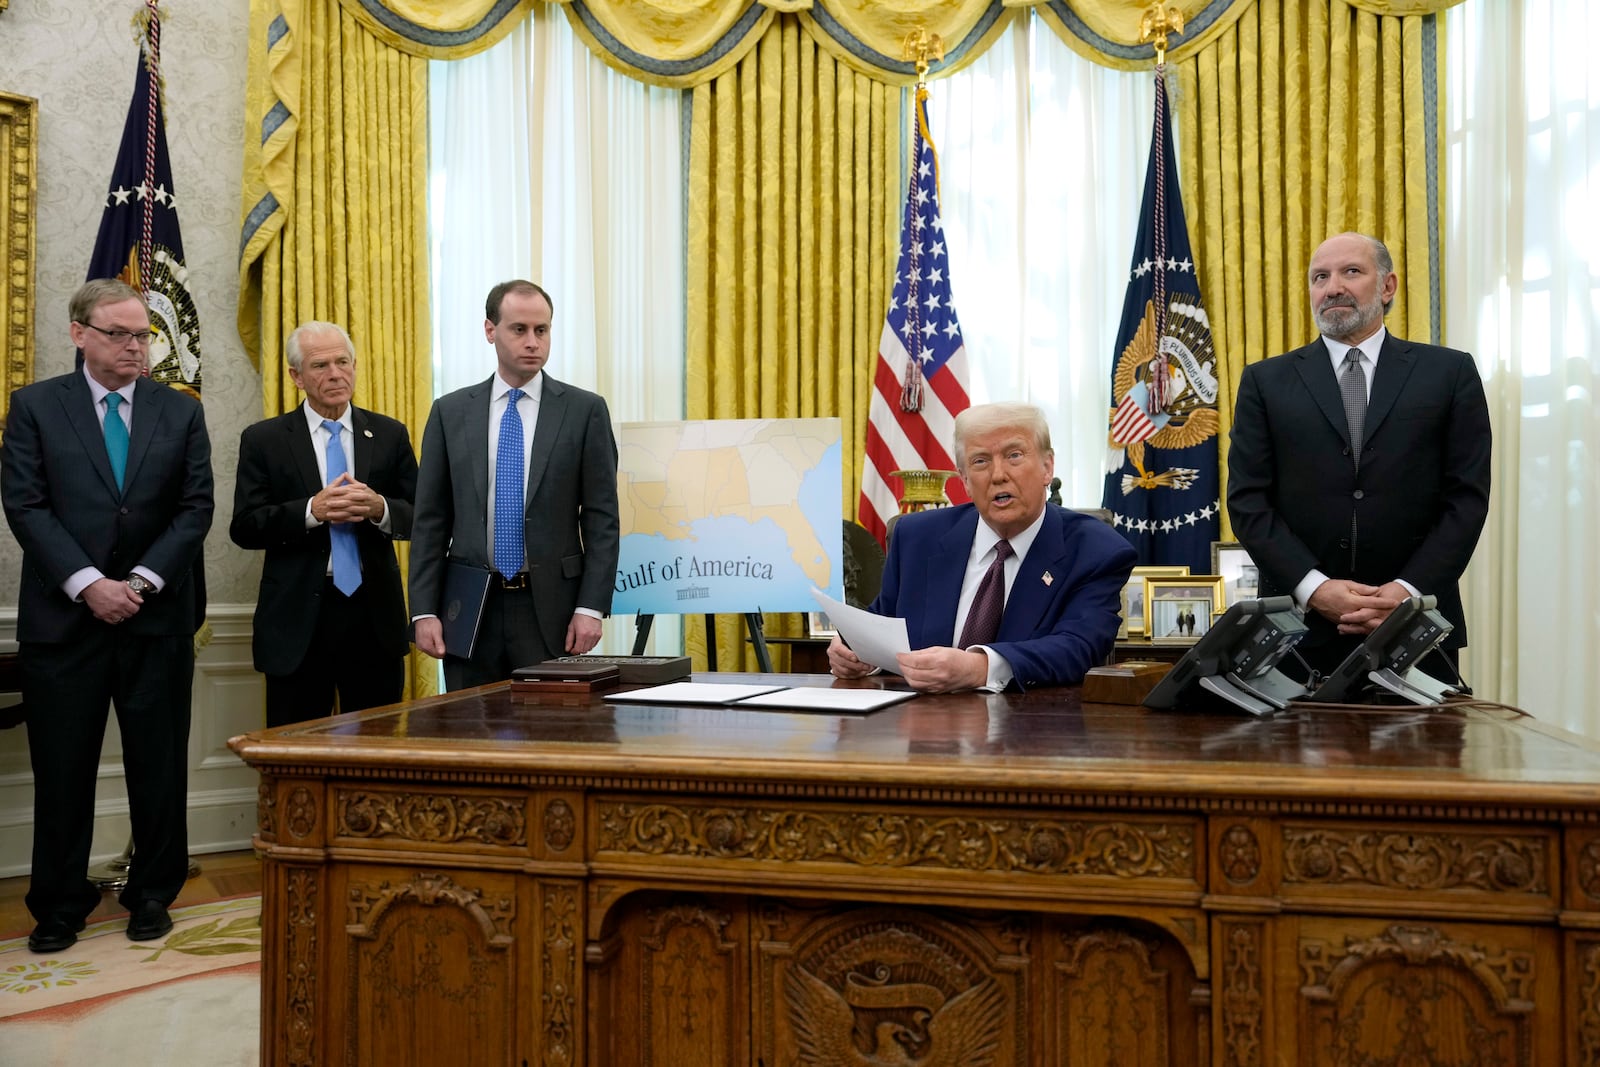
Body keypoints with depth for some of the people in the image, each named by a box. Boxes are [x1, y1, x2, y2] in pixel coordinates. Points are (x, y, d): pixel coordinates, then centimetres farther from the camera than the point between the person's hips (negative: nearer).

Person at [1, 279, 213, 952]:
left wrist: (142, 581, -10)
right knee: (61, 768, 6)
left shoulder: (181, 412, 8)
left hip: (157, 616, 1)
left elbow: (195, 507, 2)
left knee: (158, 764, 7)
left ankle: (152, 893, 20)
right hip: (63, 616, -1)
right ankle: (59, 905, 19)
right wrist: (87, 584, -13)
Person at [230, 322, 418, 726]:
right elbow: (244, 527, -3)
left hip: (375, 615, 1)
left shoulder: (389, 435, 8)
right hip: (298, 618, -1)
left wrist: (381, 509, -16)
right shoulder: (263, 440, 3)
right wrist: (312, 511, -18)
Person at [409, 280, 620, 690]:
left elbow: (601, 519, -1)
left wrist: (591, 608, -9)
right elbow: (430, 521, 6)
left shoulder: (585, 410, 1)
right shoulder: (450, 411, 7)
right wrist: (424, 610, -1)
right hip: (469, 609, 2)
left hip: (551, 609, -2)